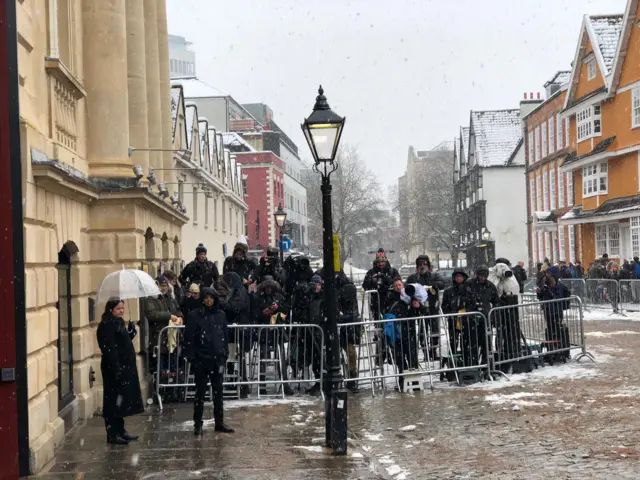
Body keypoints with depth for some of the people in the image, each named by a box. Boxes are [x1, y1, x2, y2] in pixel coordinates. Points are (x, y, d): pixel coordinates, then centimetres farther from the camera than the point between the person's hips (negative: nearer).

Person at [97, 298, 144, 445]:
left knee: (122, 400, 15)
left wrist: (131, 332, 2)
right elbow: (109, 348, -21)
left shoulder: (119, 323, 14)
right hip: (115, 368, -10)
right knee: (114, 400, -5)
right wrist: (116, 368, -25)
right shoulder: (107, 325, -15)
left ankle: (120, 431, 24)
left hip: (125, 367, 10)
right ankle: (112, 434, -1)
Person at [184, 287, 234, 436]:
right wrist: (191, 357, -12)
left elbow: (226, 336, 10)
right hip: (201, 360, -3)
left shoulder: (221, 315, 6)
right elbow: (189, 338, -6)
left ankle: (219, 423, 18)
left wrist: (224, 355, 4)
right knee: (200, 392, 3)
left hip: (217, 359, 4)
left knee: (218, 391, 9)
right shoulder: (195, 316, -5)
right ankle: (197, 424, 11)